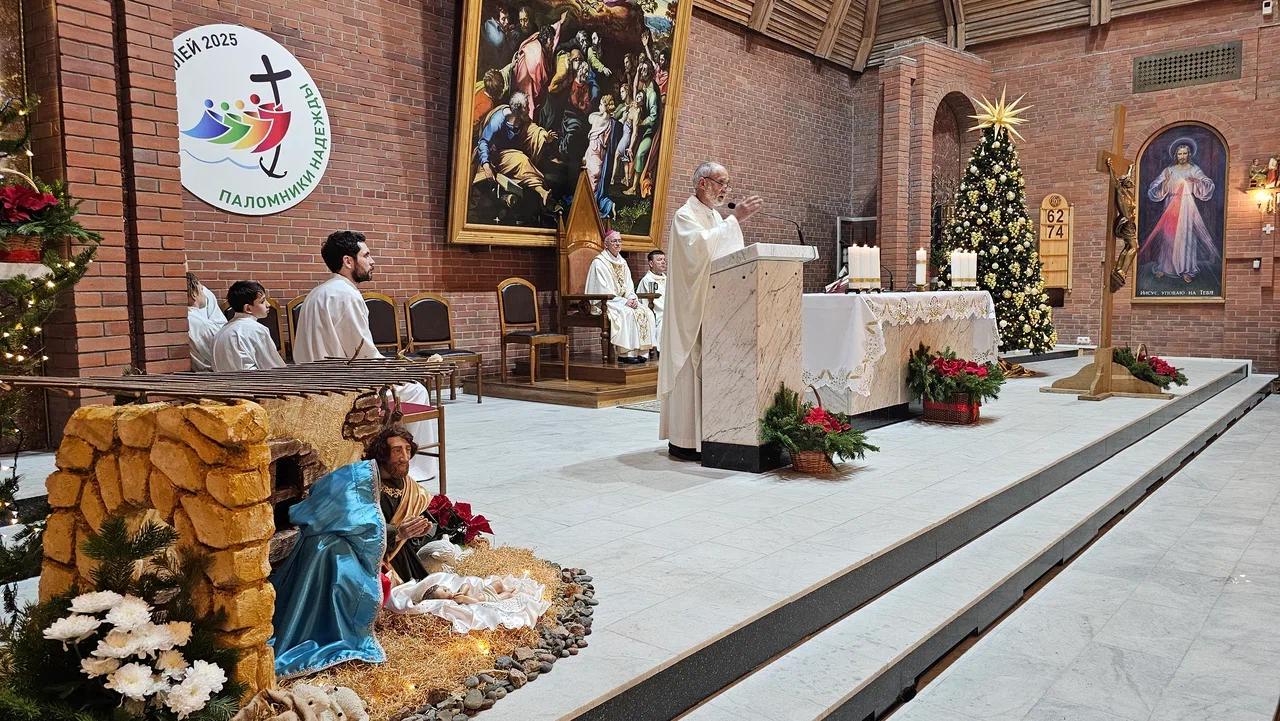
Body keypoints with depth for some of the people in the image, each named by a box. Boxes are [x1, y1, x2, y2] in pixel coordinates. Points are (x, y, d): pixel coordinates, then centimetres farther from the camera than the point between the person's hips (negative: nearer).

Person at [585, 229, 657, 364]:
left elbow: (629, 286, 15)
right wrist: (624, 301, -20)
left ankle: (637, 351, -19)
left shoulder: (622, 262, 16)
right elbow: (603, 291, -14)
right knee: (627, 313, -34)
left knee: (646, 312, -17)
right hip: (604, 303, -7)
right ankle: (624, 353, -29)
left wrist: (632, 298, -7)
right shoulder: (599, 263, -7)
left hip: (624, 301, 7)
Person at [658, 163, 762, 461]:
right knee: (691, 368, -9)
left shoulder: (716, 217, 19)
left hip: (716, 305, 9)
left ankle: (706, 435, 13)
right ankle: (683, 441, -5)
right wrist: (735, 219, -26)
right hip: (692, 306, -8)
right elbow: (700, 246, -27)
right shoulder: (685, 215, -7)